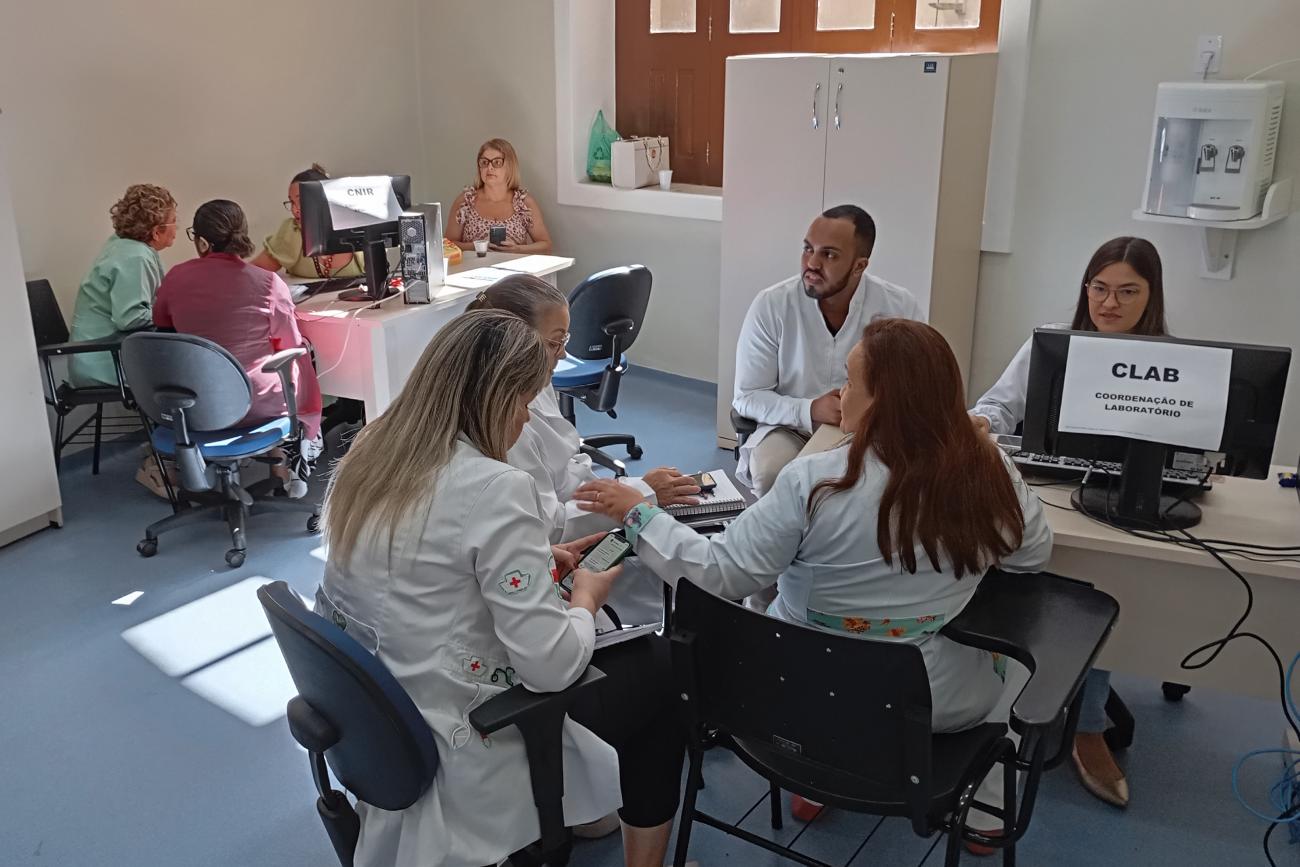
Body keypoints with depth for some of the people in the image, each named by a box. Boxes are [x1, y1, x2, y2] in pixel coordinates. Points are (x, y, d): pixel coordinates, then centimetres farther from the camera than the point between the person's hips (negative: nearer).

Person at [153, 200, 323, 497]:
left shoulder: (174, 279, -5)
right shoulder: (268, 283, -15)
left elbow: (161, 329, 14)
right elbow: (290, 345, -4)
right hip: (256, 403, -4)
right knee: (301, 364, 27)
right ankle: (290, 466, 26)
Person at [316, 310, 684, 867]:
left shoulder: (370, 454, -2)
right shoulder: (496, 488, -27)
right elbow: (550, 666, -25)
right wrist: (586, 600, -5)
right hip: (456, 751, -8)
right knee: (657, 670, 13)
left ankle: (570, 814, 42)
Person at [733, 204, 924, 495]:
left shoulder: (901, 307, -9)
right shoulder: (771, 305, -12)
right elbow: (747, 396, -9)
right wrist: (809, 410, -26)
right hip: (790, 427, -1)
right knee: (773, 471, -33)